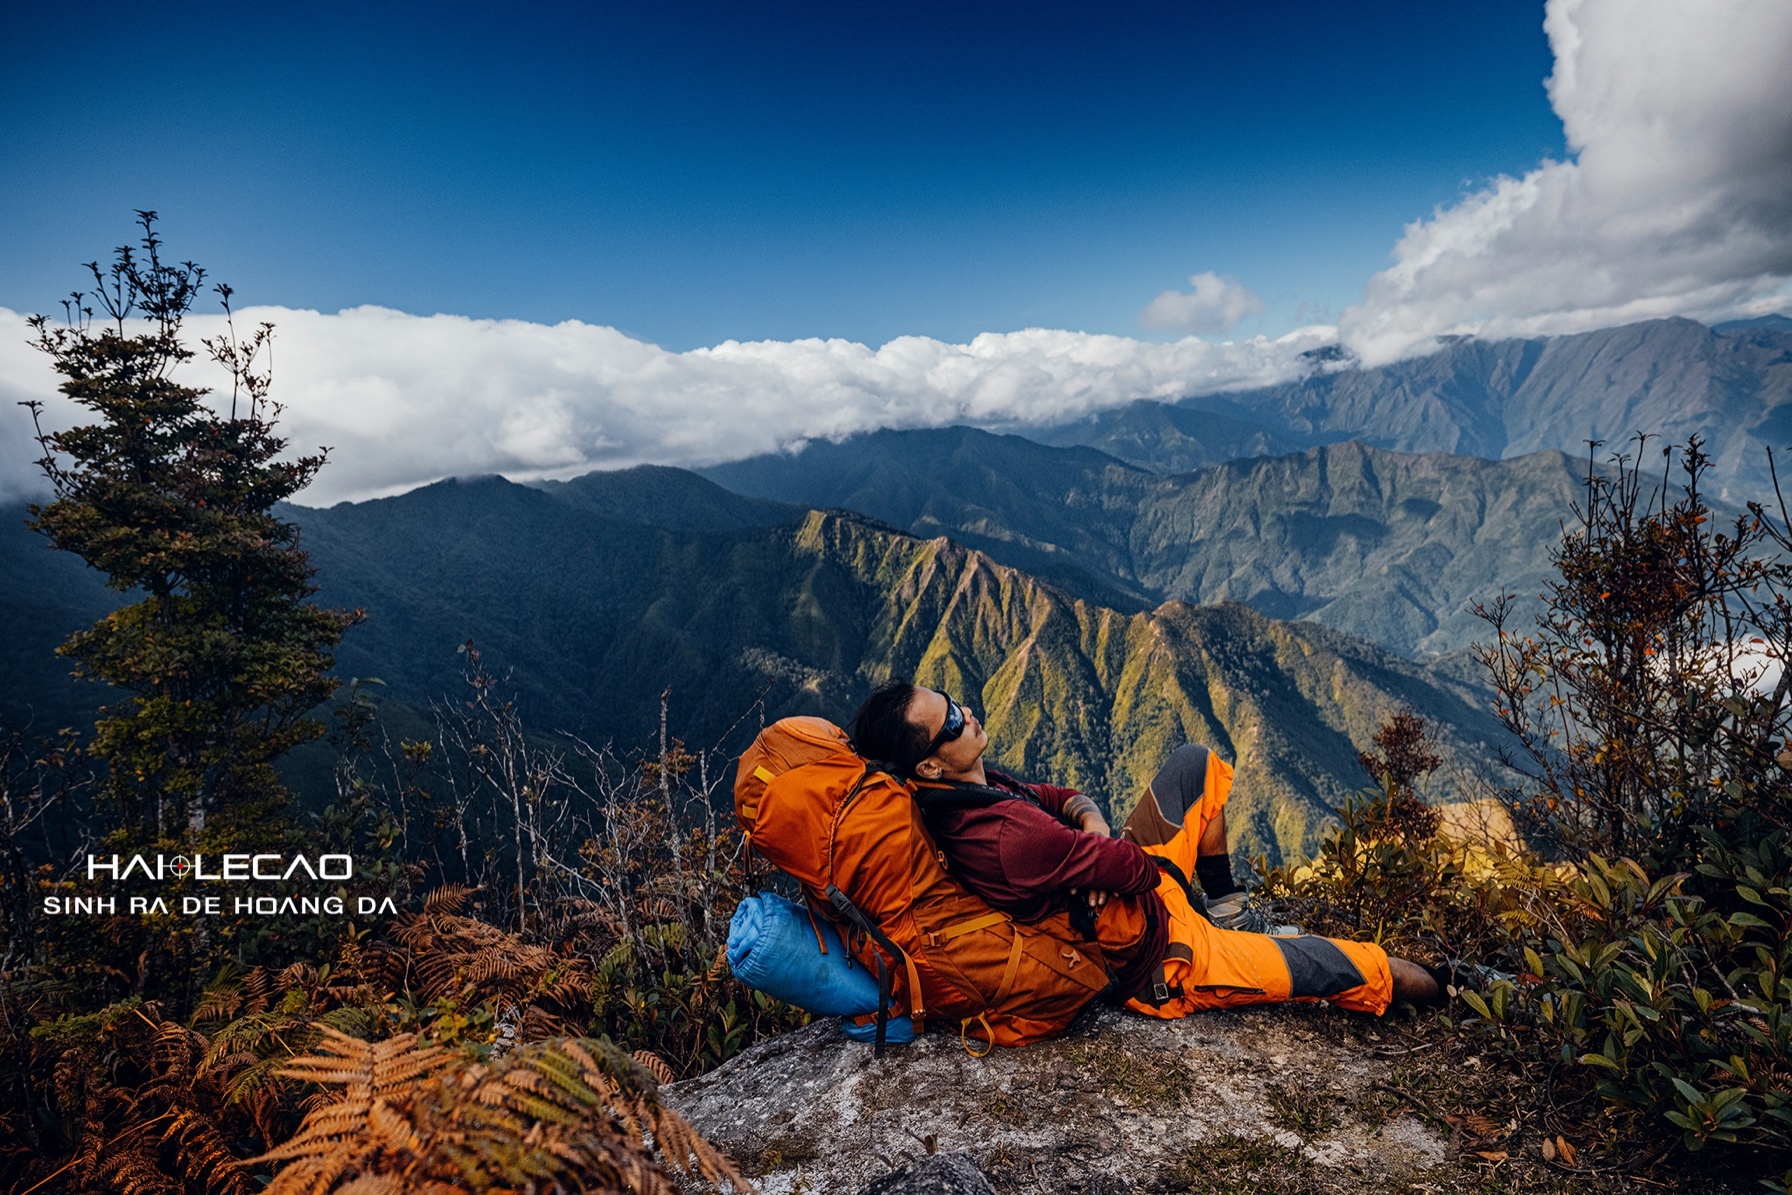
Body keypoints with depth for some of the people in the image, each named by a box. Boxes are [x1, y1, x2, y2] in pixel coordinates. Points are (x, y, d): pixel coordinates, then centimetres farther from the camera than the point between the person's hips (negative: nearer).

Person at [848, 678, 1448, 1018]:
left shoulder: (965, 787, -11)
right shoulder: (1007, 840, -40)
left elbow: (1060, 796, 3)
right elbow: (1135, 867, -29)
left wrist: (1089, 821, -19)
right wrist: (1110, 849, -6)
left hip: (1132, 894, 8)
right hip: (1161, 962, -8)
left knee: (1197, 763, 16)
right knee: (1356, 967, 1)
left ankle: (1226, 906, 32)